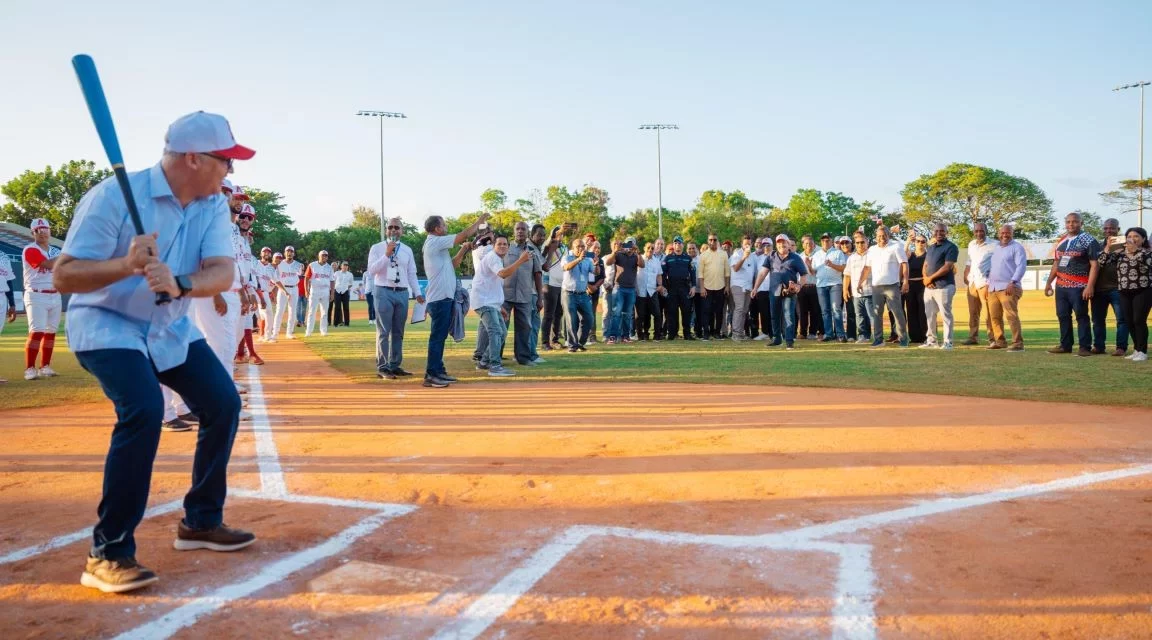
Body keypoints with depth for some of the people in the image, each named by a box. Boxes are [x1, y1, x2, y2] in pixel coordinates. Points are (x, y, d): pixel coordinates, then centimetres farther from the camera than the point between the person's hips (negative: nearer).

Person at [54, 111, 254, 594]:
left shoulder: (213, 206, -6)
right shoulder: (112, 197, -23)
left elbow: (223, 273, -18)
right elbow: (62, 276, -24)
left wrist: (179, 283, -39)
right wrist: (126, 265, -41)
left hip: (171, 329, 7)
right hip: (106, 326, -7)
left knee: (224, 402, 1)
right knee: (144, 410, -27)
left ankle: (201, 521, 20)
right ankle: (108, 553, -16)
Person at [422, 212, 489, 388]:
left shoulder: (437, 245, 19)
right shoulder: (435, 242, -12)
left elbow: (452, 265, 24)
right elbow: (464, 235, -15)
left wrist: (463, 250, 12)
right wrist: (480, 220, -3)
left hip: (443, 296, 10)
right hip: (440, 297, -10)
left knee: (440, 336, 13)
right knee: (437, 336, -9)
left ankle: (438, 371, 18)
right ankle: (431, 375, -8)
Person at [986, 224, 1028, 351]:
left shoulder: (1017, 247, -1)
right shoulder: (996, 248, 22)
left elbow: (1021, 266, -12)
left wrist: (1013, 282, -21)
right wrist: (988, 283, 17)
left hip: (1008, 287, -8)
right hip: (993, 288, 8)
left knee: (1011, 315, -15)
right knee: (994, 316, 9)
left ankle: (1018, 343, -15)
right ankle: (1000, 341, 18)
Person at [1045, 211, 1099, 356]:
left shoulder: (1088, 240, -5)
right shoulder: (1061, 240, 16)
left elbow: (1094, 264, -10)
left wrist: (1089, 286, -18)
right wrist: (1049, 282, 18)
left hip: (1078, 287, -7)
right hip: (1060, 286, 7)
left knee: (1081, 316, -4)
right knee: (1063, 316, 9)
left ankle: (1085, 347, 0)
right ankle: (1065, 345, 17)